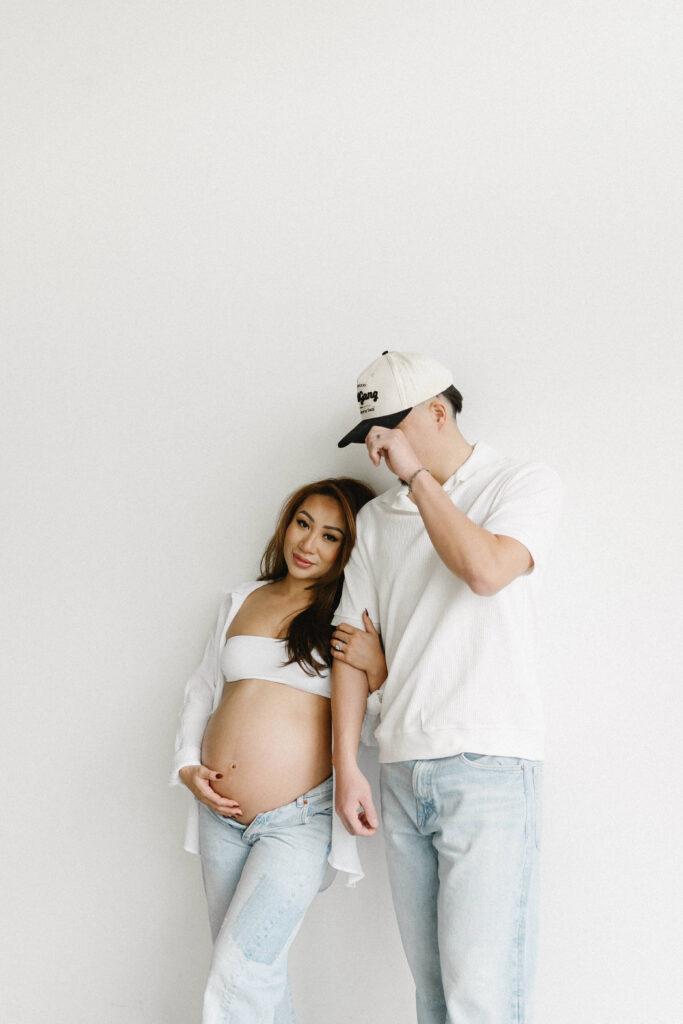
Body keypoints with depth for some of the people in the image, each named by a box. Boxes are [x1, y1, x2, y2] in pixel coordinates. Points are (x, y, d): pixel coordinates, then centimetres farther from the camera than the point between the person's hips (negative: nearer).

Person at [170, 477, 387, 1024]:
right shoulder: (242, 600, 12)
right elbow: (202, 689, 19)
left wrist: (376, 670, -22)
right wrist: (188, 765, 6)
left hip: (298, 819, -5)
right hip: (220, 813, 5)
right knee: (261, 976, 12)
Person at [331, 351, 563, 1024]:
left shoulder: (524, 484, 3)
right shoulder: (377, 519, 18)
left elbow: (486, 570, -17)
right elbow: (351, 643, 15)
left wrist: (416, 473, -8)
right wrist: (346, 766, 8)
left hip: (488, 766, -5)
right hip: (401, 772, 5)